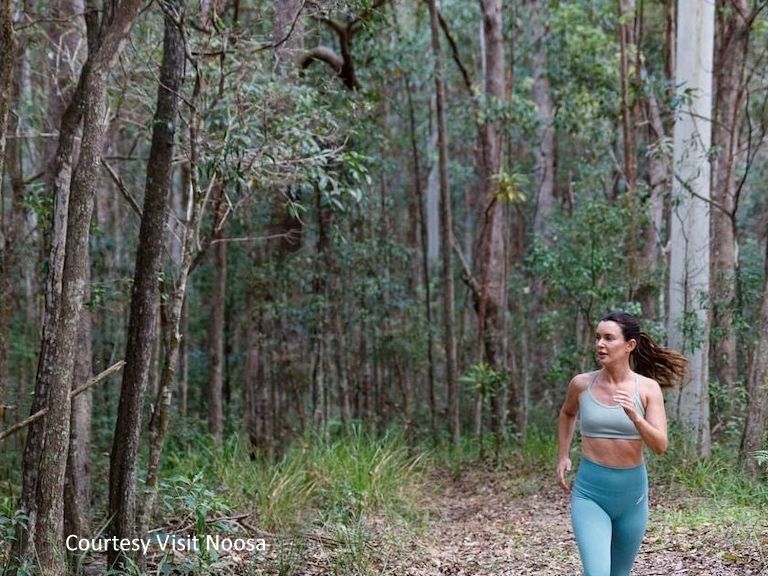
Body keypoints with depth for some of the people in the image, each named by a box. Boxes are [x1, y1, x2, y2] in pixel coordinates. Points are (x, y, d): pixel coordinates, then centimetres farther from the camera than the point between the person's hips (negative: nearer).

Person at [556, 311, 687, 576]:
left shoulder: (648, 388, -6)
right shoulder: (581, 384, -3)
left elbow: (660, 445, -14)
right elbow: (567, 413, 20)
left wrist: (635, 417, -30)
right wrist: (562, 457, 13)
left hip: (632, 494, 1)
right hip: (589, 494, -1)